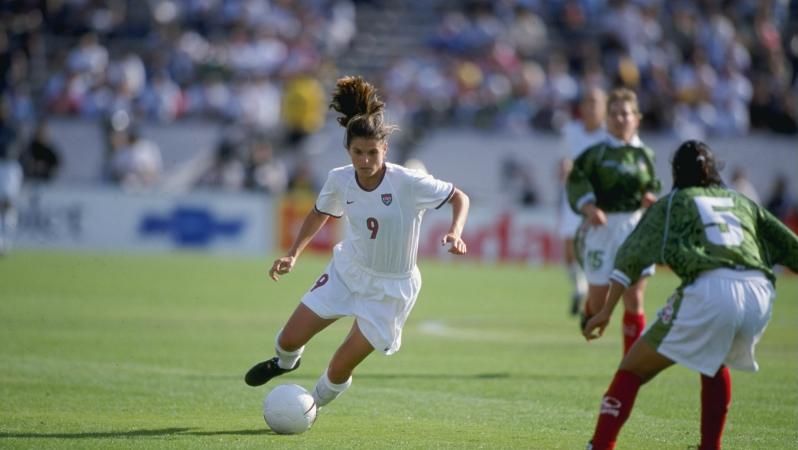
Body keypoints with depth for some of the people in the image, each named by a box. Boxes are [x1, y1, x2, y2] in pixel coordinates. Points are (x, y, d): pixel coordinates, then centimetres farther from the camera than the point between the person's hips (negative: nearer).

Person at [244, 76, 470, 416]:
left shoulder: (409, 183, -25)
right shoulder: (339, 181, -12)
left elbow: (459, 197, -12)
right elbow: (320, 213, 9)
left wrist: (455, 232, -30)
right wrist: (293, 253, -1)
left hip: (390, 289, -3)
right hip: (347, 272, 3)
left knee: (340, 367, -7)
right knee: (290, 339, 1)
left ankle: (312, 406, 26)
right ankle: (285, 362, 41)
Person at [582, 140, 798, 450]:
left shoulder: (672, 203, 20)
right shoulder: (743, 203, 30)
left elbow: (631, 257, 10)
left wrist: (606, 312, 8)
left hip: (709, 292, -4)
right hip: (760, 293, 4)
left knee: (632, 370, 5)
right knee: (715, 365, 35)